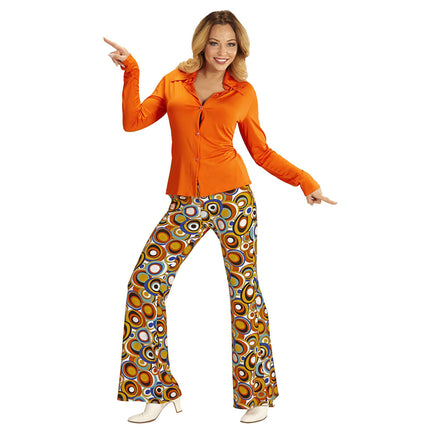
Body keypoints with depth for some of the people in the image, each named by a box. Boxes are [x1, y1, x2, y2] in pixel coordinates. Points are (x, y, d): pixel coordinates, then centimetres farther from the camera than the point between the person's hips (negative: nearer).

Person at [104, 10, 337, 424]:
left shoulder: (243, 93, 7)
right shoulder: (173, 82, 11)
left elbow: (262, 153, 12)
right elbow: (133, 121, 3)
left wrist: (305, 181, 3)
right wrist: (130, 71, -2)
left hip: (233, 198, -2)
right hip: (185, 204, 2)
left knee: (245, 292, 2)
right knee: (144, 284, -5)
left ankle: (257, 395, 15)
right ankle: (157, 392, 8)